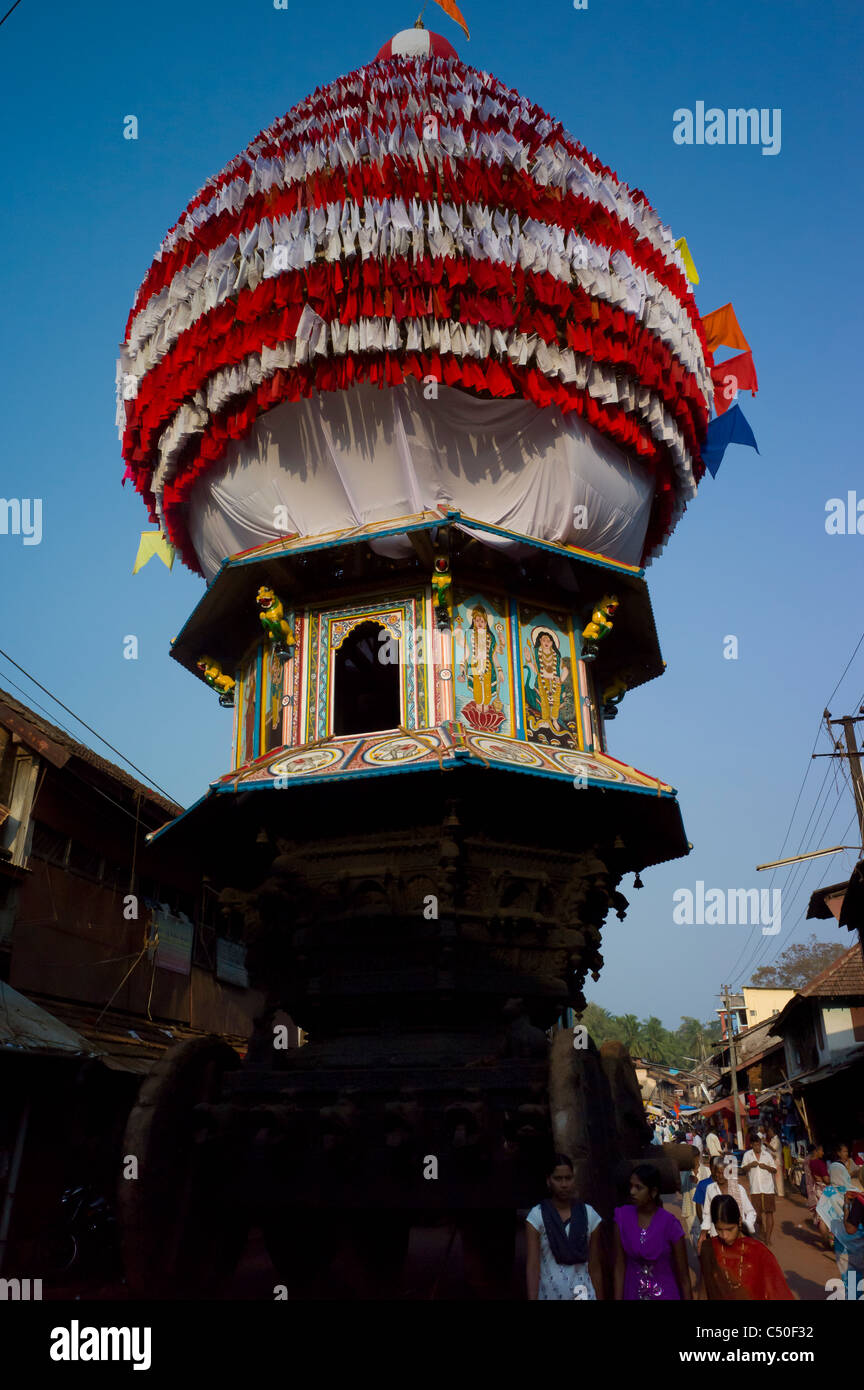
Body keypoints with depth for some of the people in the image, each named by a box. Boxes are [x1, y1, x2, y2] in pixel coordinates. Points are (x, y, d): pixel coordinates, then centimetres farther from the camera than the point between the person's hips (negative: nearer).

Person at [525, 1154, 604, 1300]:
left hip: (583, 1294, 1)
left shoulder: (589, 1215, -1)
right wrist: (532, 1298, -18)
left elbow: (594, 1267, 4)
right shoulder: (536, 1216, -7)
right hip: (548, 1294, -1)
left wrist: (599, 1298, 5)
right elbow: (532, 1266, -10)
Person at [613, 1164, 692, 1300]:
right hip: (633, 1295, 2)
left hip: (665, 1295, -2)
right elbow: (619, 1268, -4)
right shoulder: (622, 1218, -7)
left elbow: (684, 1278, -6)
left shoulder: (670, 1224, -14)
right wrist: (618, 1298, -7)